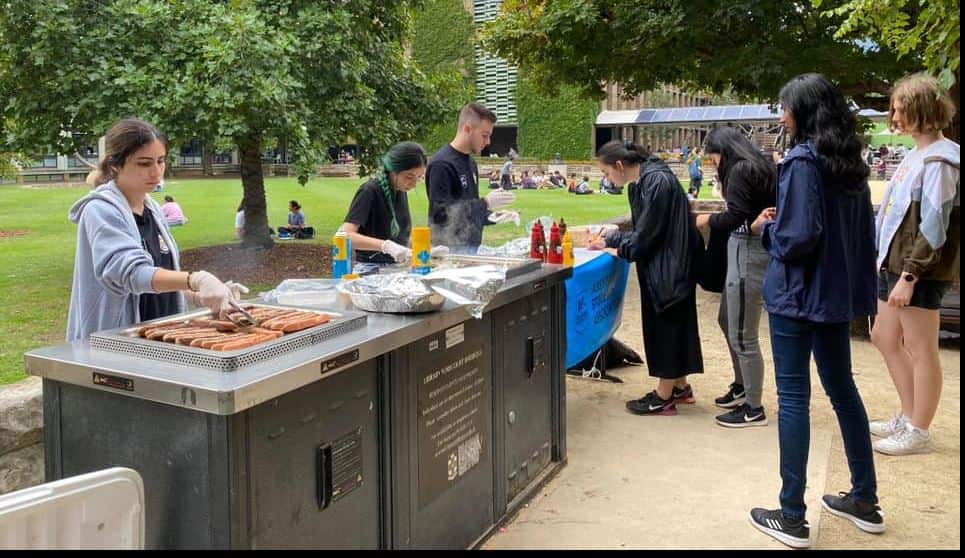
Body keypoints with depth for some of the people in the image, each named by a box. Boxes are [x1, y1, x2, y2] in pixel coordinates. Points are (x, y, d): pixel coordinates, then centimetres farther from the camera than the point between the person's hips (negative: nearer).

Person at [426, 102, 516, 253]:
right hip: (450, 250, -8)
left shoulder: (470, 162, 13)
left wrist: (493, 217, 4)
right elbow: (440, 213, -19)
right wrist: (485, 203, -19)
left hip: (472, 247, 8)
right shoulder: (441, 164, -13)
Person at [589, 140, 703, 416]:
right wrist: (608, 240, 7)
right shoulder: (640, 182, 8)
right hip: (660, 266, 9)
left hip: (669, 267, -9)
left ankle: (663, 398, 9)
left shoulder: (657, 181, -21)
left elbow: (647, 233, -20)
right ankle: (680, 386, 30)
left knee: (667, 325, -1)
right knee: (672, 324, 17)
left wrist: (620, 250, -7)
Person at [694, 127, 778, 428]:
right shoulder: (760, 166, 14)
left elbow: (735, 217, -23)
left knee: (742, 336, -2)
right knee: (726, 320, 24)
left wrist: (708, 220, -6)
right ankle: (741, 387, 39)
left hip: (748, 254, -11)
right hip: (746, 250, 11)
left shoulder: (740, 171, -14)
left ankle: (754, 409, 9)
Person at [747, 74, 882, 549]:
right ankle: (864, 501, 29)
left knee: (793, 399, -1)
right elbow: (861, 233, 16)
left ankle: (792, 518, 6)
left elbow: (799, 237, -21)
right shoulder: (850, 164, 10)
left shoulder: (803, 161, -15)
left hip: (798, 295, -8)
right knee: (842, 390, 18)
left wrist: (766, 228, -4)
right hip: (838, 295, 8)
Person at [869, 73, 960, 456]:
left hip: (919, 271, -10)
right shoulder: (916, 155, 14)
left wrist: (909, 276, -21)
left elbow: (933, 226, -19)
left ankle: (918, 432, 12)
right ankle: (909, 417, 29)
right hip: (893, 263, 10)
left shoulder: (938, 160, -14)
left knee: (920, 350, 0)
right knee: (885, 338, 16)